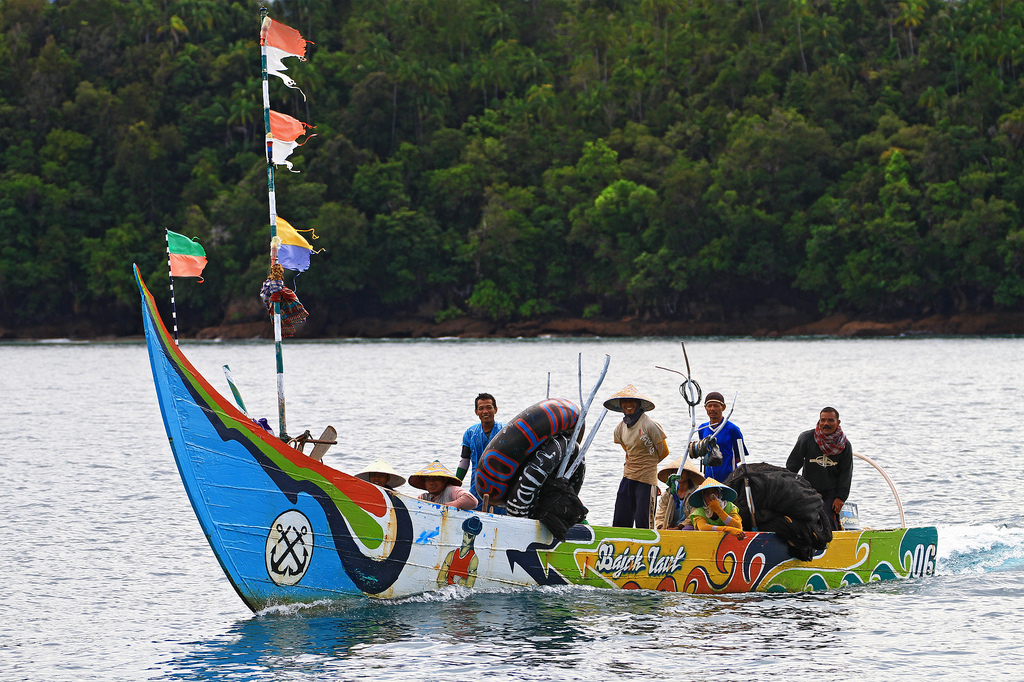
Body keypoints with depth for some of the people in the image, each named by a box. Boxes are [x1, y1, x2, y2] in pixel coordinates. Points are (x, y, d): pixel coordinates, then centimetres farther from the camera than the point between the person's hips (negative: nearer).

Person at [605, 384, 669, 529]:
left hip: (646, 479, -6)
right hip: (628, 478, 6)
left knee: (643, 523, -7)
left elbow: (664, 452, 0)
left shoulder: (649, 425, -11)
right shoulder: (620, 428, 7)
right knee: (620, 521, 4)